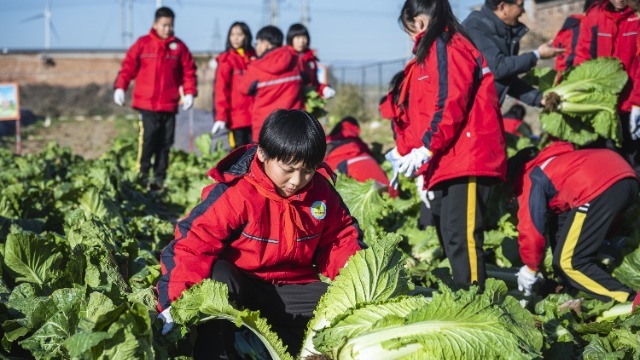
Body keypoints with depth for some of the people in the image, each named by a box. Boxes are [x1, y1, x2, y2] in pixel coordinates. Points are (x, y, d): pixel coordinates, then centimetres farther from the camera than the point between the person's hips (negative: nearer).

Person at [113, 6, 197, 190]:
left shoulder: (179, 47, 8)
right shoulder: (143, 44, 3)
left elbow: (189, 71, 9)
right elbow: (128, 66, 3)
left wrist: (189, 93, -2)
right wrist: (120, 87, -8)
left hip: (169, 105, 2)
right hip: (146, 104, -2)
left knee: (165, 142, 5)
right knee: (147, 137, -12)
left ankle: (159, 178, 13)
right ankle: (142, 174, 0)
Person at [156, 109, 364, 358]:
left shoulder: (322, 193, -2)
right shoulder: (235, 194, -20)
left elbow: (340, 238, 10)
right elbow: (194, 243, -23)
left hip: (292, 289, 5)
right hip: (239, 287, -4)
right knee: (219, 276, -38)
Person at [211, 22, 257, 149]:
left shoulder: (253, 58, 11)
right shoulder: (226, 59, -3)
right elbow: (220, 89, -9)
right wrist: (220, 116, -18)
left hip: (254, 116, 4)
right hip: (237, 116, -4)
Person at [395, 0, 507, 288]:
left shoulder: (447, 48, -6)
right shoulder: (434, 52, 25)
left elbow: (452, 104, -18)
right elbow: (425, 113, 27)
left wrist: (426, 147, -17)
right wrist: (408, 151, 25)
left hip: (465, 162, -11)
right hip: (446, 164, 11)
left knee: (460, 236, -14)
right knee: (450, 235, 13)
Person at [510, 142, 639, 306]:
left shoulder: (529, 179, 12)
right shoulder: (551, 161, 38)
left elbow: (531, 228, 6)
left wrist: (531, 268, 21)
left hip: (599, 188, -10)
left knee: (567, 262, -2)